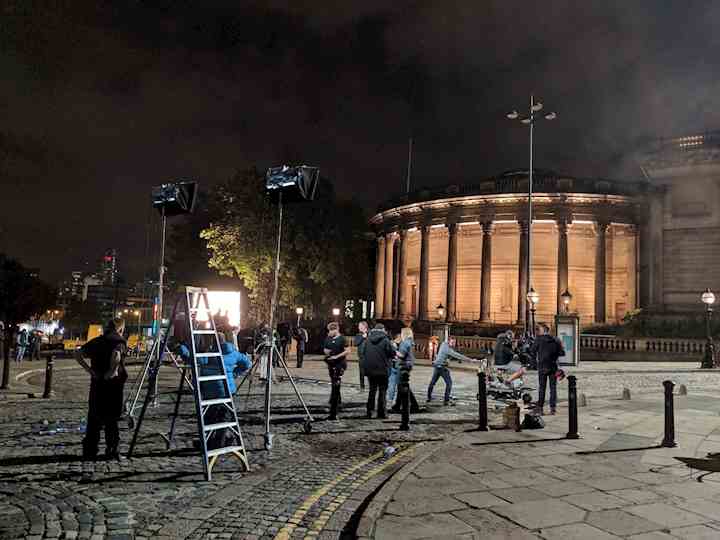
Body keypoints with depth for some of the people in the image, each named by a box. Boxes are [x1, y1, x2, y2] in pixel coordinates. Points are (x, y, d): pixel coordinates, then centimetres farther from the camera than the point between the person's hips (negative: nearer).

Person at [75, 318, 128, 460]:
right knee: (111, 419, 6)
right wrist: (112, 371, -17)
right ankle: (112, 452, 9)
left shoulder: (97, 341, 11)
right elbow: (116, 354, -28)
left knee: (94, 418, 13)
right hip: (113, 384, -4)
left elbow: (78, 354, 4)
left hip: (96, 383, 4)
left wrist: (90, 370, 1)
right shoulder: (120, 341, -5)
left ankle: (89, 451, 17)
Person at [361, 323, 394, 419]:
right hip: (382, 369, -4)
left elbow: (364, 352, 8)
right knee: (382, 391, 6)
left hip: (369, 369, 4)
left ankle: (369, 411, 14)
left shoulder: (368, 339, 1)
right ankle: (381, 412, 5)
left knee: (372, 390, 15)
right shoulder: (385, 340, -12)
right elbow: (392, 353, -12)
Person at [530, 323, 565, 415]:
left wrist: (536, 357, 12)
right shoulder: (556, 340, 3)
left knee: (541, 387, 3)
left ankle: (540, 408, 2)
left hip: (542, 366, -2)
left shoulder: (539, 339, -5)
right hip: (553, 367, 2)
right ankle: (552, 408, 7)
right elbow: (562, 353, 2)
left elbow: (532, 352, -8)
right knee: (553, 387, 8)